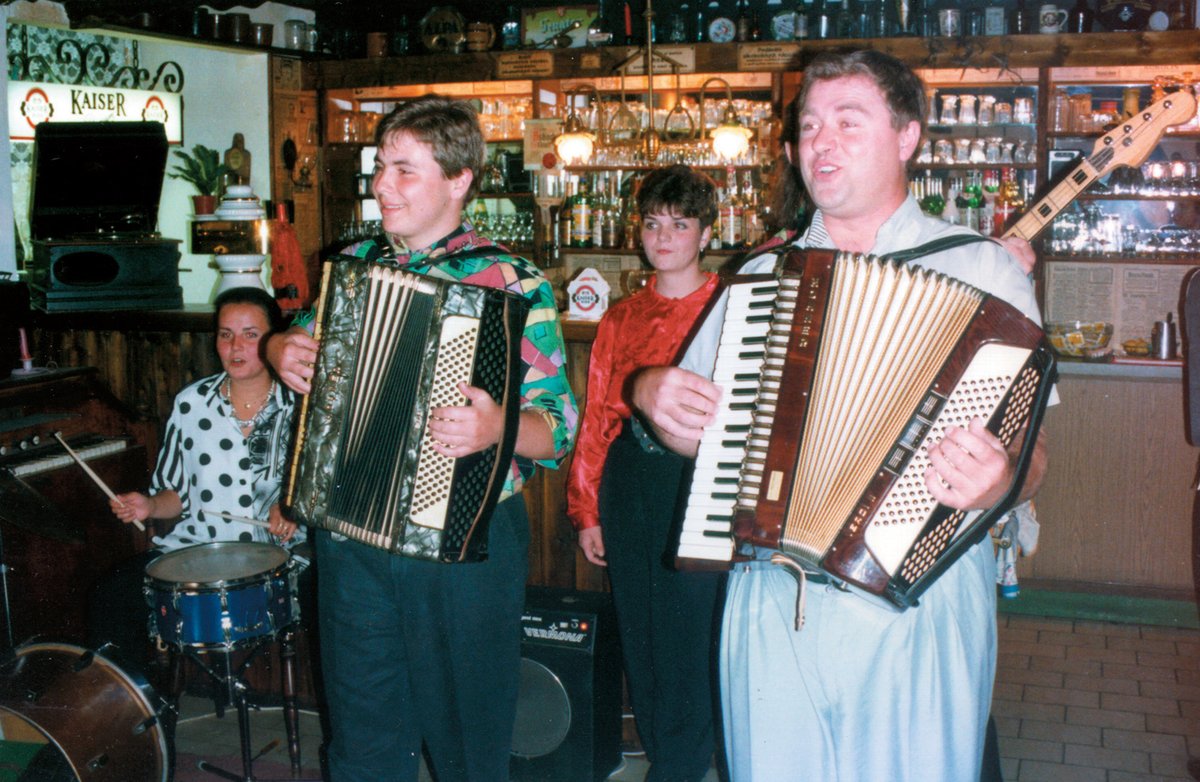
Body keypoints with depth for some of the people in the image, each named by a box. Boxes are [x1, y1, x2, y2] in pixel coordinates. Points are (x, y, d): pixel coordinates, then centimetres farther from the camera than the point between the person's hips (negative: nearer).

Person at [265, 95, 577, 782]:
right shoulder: (358, 260, 6)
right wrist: (283, 350, 0)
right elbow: (309, 341, 22)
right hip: (351, 537, 5)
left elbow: (557, 429, -14)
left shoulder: (512, 285, -12)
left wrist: (495, 428, -34)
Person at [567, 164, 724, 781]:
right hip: (629, 481, 5)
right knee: (638, 622, 12)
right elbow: (596, 417, 11)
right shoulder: (621, 319, 12)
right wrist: (585, 510, 9)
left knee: (695, 624, -1)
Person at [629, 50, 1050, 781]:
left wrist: (998, 481, -26)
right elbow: (695, 435, 18)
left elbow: (1031, 452, -4)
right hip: (770, 603, 4)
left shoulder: (980, 270, 0)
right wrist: (651, 393, -3)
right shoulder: (761, 276, 12)